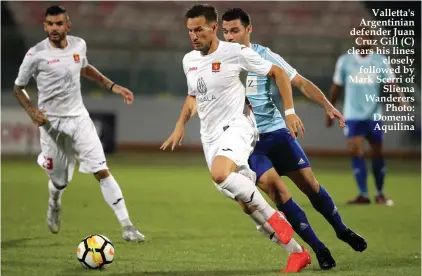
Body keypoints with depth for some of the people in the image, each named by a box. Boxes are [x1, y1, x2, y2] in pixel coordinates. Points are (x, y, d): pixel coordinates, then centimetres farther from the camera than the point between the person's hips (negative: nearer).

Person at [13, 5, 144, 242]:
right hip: (51, 123, -2)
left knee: (102, 171, -10)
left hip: (79, 118, 2)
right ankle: (54, 205, 47)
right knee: (60, 182, 9)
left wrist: (112, 86, 14)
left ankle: (127, 226, -9)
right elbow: (18, 87, -1)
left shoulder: (79, 45, -1)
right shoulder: (36, 54, -13)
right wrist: (32, 110, -18)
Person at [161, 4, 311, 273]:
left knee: (219, 174, -36)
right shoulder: (189, 60, 10)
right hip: (210, 137, 7)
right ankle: (297, 252, 13)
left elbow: (278, 73, -3)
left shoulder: (235, 53, -11)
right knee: (247, 202, 3)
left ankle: (276, 218, -20)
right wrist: (180, 126, 15)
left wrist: (290, 111, -8)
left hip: (237, 127, -7)